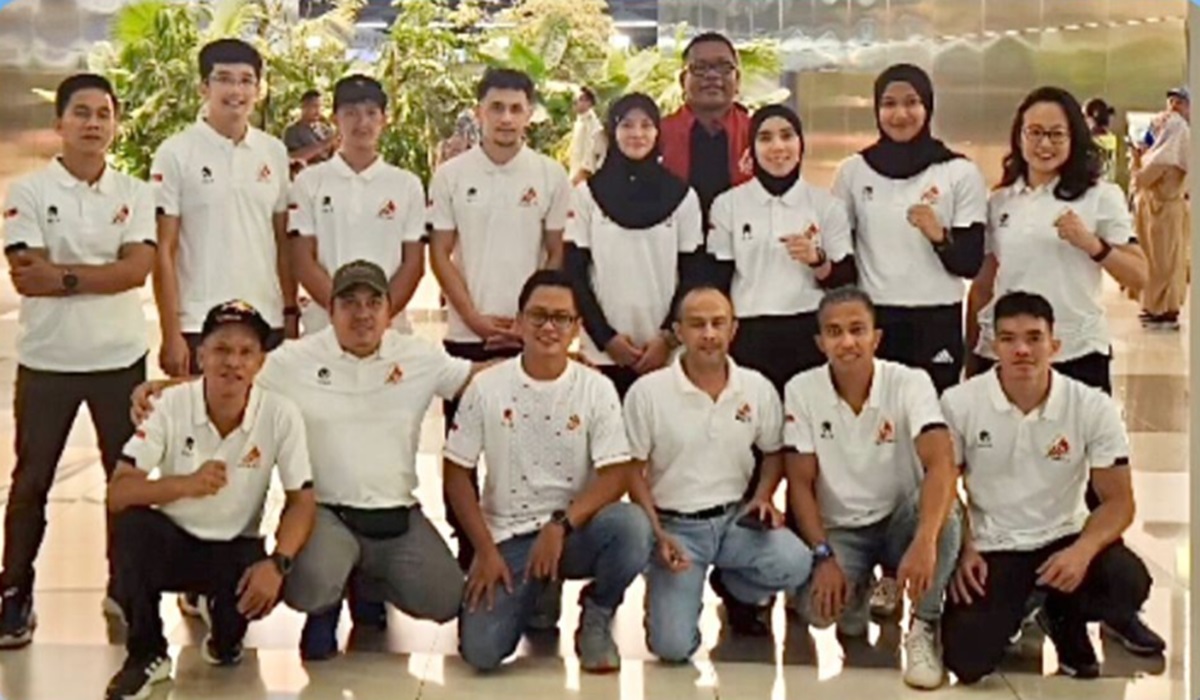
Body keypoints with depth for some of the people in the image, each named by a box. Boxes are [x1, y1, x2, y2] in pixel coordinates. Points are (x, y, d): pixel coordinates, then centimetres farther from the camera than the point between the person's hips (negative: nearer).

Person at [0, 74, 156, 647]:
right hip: (47, 360, -2)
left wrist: (63, 274, -18)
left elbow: (139, 269, -12)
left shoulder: (134, 194, 3)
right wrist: (102, 274, -15)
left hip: (120, 358, 2)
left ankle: (124, 587, 22)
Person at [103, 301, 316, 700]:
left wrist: (278, 563, -30)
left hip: (236, 548, 0)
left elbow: (302, 501, -12)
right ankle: (146, 654, -11)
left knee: (264, 588, -33)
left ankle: (225, 637, 8)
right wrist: (185, 484, -38)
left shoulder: (281, 415, -15)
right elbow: (117, 494, -20)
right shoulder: (171, 405, -16)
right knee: (133, 524, -32)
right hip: (172, 540, 0)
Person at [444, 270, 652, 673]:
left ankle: (596, 618, -2)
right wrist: (486, 550, -8)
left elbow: (616, 475, -9)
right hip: (508, 538, 0)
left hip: (576, 530, 0)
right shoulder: (486, 387, -3)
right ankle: (533, 597, 16)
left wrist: (560, 526, -23)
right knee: (481, 651, -20)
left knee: (631, 526, -34)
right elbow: (457, 474, 0)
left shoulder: (597, 389, -4)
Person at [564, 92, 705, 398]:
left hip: (665, 352, 0)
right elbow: (575, 273, 3)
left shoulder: (682, 196, 5)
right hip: (603, 350, 0)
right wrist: (606, 337, -5)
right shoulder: (587, 194, 4)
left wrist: (668, 337, -5)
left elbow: (692, 274, 5)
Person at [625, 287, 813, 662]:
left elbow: (774, 452, 15)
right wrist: (659, 536, -14)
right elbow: (633, 472, -3)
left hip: (735, 518, 3)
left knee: (795, 562, -28)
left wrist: (763, 496, -5)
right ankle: (675, 594, 18)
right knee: (673, 645, -20)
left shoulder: (758, 388, 0)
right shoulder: (647, 392, -9)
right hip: (674, 525, -3)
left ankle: (735, 588, 8)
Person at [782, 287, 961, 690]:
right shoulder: (801, 391, -9)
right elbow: (800, 483, -7)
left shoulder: (910, 383, -16)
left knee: (942, 516, -35)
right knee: (817, 607, -29)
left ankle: (925, 628, -12)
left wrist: (924, 541, -47)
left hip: (901, 521, -1)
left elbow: (941, 464, -30)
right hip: (840, 530, 1)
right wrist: (823, 556, -21)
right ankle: (858, 590, 10)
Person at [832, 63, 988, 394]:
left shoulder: (960, 173, 1)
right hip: (871, 322, 1)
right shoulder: (853, 171, 6)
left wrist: (940, 236, -20)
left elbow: (970, 264, -1)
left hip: (936, 325, -1)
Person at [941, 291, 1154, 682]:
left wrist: (1083, 550, -28)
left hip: (1063, 538, 1)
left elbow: (1118, 500, -9)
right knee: (967, 661, -21)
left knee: (1130, 583, -31)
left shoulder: (1094, 408, -11)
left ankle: (1064, 618, 7)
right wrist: (962, 552, -14)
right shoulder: (959, 404, -11)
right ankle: (1008, 610, 17)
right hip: (991, 547, -1)